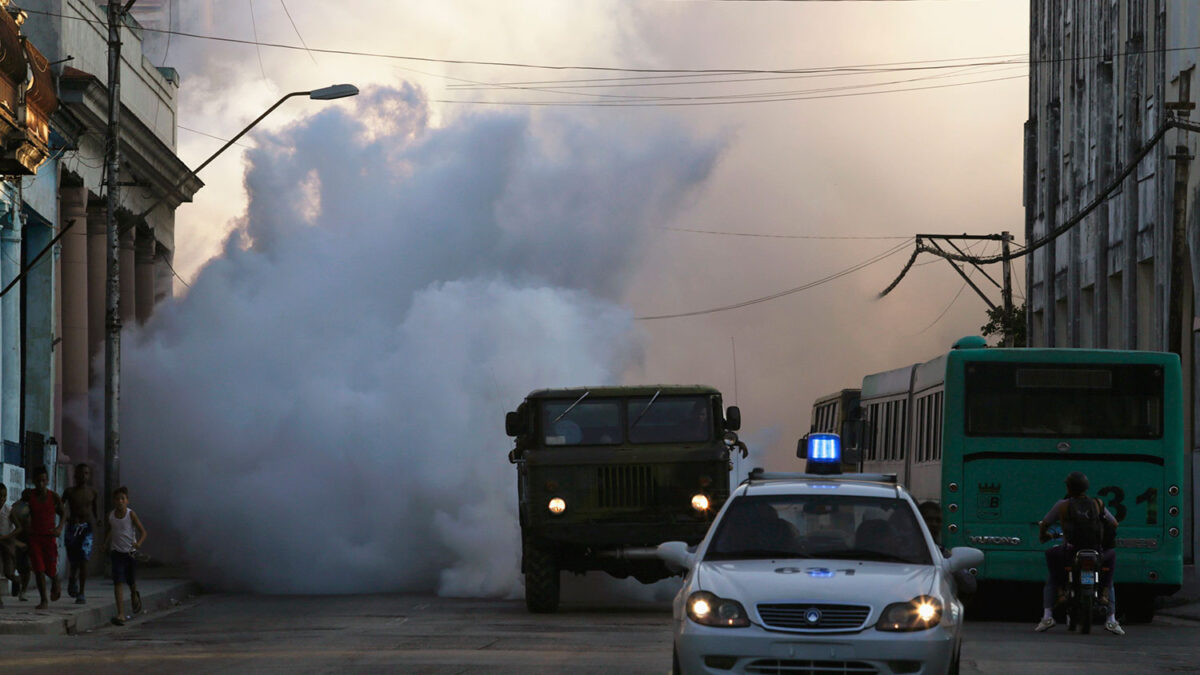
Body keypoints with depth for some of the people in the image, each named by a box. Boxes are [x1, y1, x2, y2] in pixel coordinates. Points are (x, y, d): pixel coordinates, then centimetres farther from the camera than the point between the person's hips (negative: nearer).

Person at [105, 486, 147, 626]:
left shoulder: (131, 514, -9)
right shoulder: (111, 515, 0)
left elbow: (143, 532, -9)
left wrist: (139, 543, -27)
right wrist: (106, 542, 8)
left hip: (130, 552, -1)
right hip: (116, 552, 1)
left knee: (131, 581, 12)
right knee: (118, 582, -12)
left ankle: (134, 596, 50)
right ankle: (121, 614, -16)